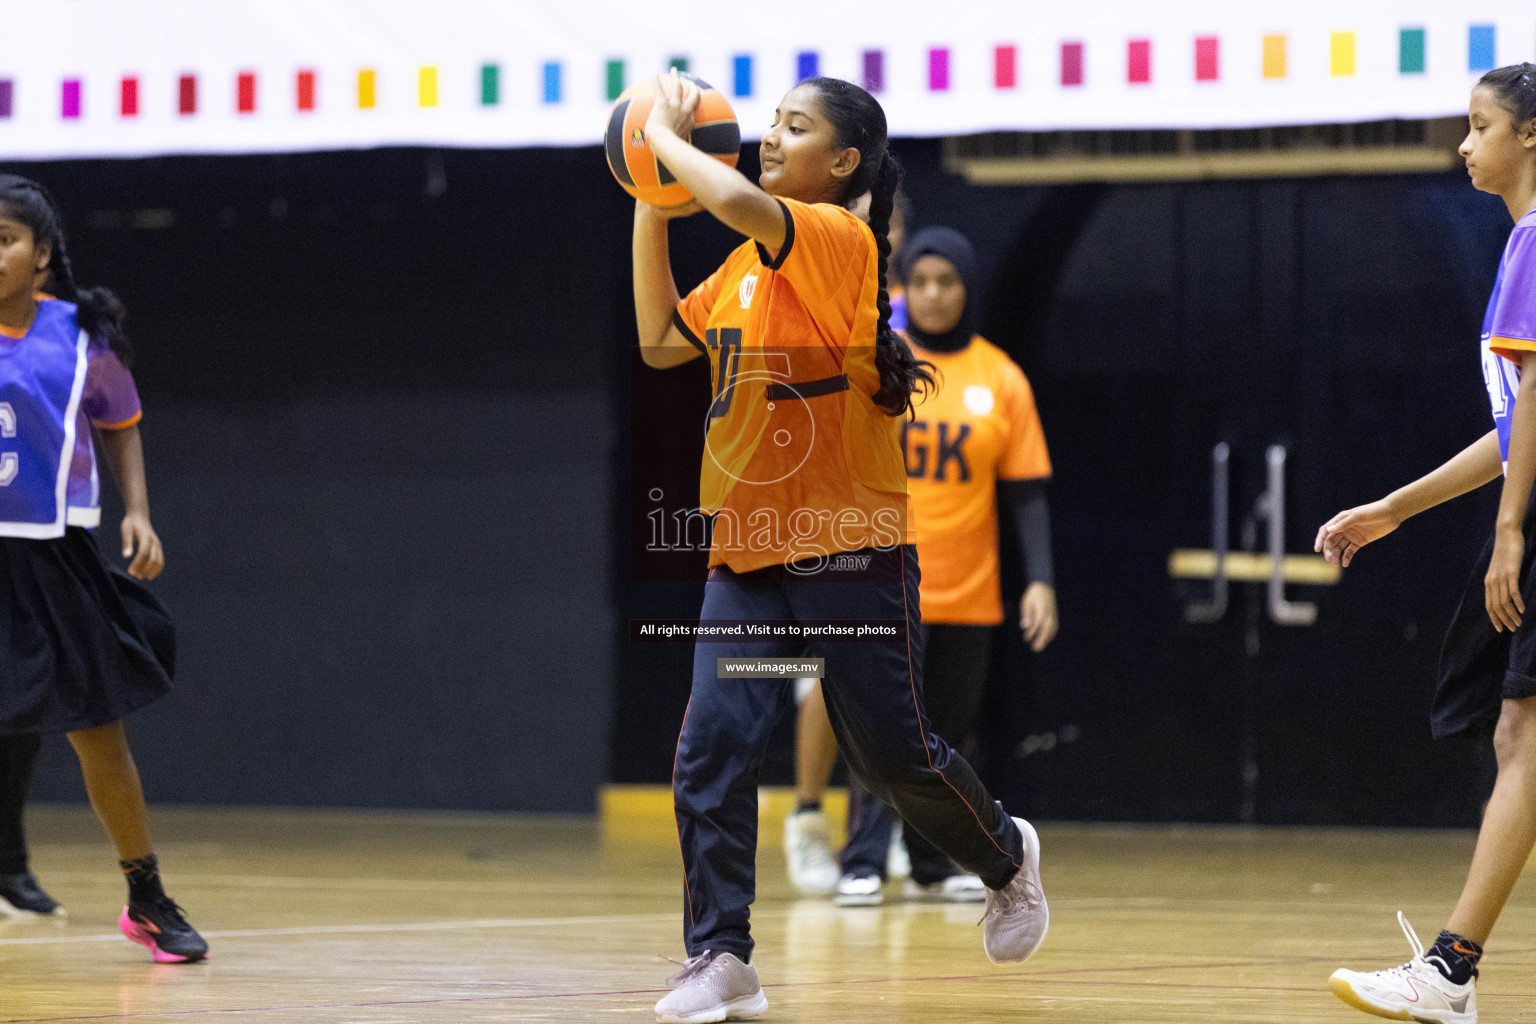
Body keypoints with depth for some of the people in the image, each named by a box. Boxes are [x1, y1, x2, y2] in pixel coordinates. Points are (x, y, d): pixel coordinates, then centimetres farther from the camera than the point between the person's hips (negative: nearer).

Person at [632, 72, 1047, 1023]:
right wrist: (651, 209, 11)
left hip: (849, 551, -7)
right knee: (712, 748, -8)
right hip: (748, 553, 7)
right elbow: (662, 341, 16)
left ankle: (1007, 856, 34)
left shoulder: (841, 239, -13)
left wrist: (666, 135, -15)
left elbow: (738, 201, -31)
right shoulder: (749, 262, 13)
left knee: (894, 754, 5)